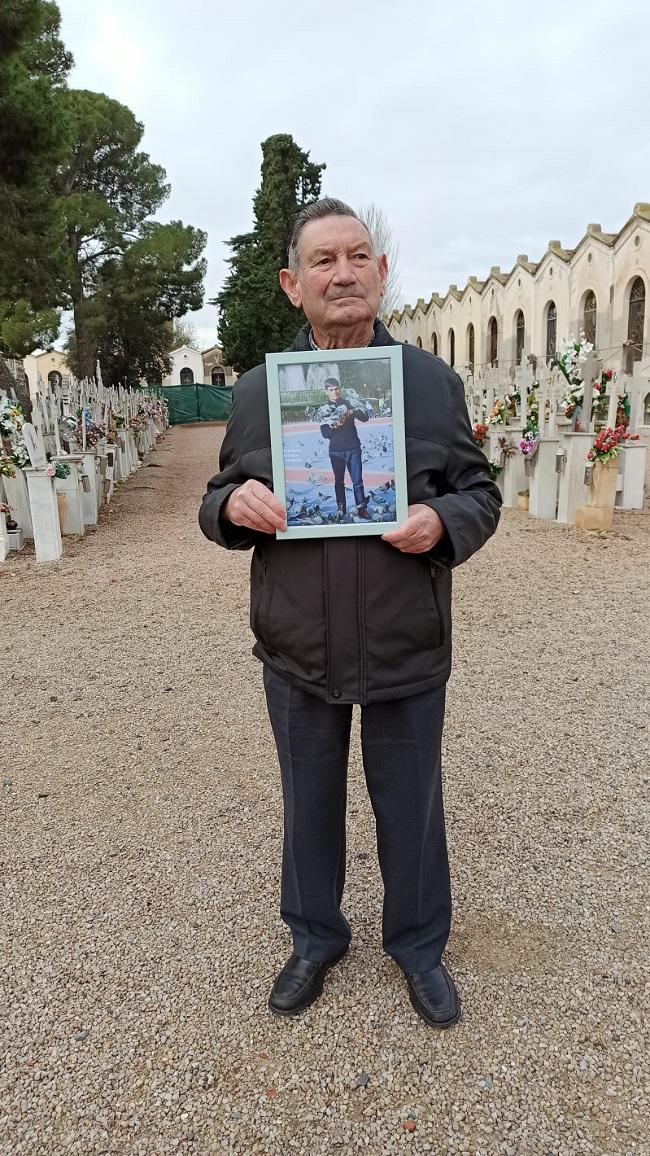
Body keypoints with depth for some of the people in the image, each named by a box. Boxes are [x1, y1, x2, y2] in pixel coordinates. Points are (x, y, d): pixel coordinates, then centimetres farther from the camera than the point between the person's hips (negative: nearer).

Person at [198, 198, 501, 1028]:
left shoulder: (434, 380, -1)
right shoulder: (255, 390, 2)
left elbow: (480, 493, 3)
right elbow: (217, 504, 8)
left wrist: (444, 521, -20)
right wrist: (234, 505, -16)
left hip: (408, 651, -1)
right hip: (297, 652, 1)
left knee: (410, 807, 16)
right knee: (309, 804, 19)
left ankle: (418, 945, 42)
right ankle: (314, 937, 44)